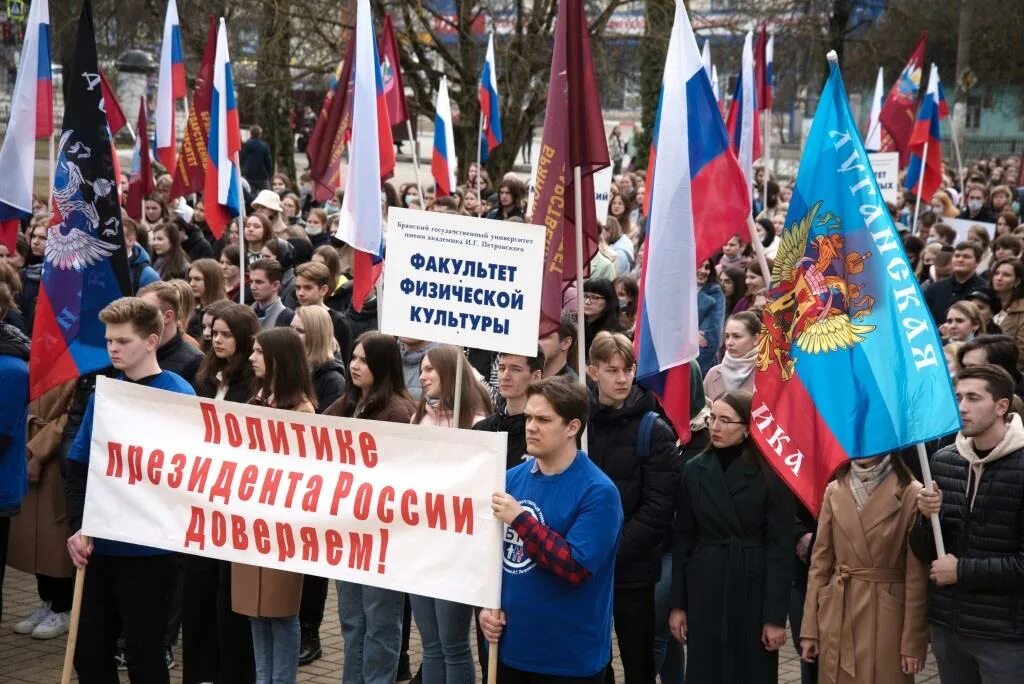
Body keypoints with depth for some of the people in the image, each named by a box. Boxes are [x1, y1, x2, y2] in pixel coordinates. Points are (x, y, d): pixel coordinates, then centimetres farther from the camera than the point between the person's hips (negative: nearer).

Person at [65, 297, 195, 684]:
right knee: (89, 651, 13)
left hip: (148, 548, -5)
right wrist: (77, 526, -4)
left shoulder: (177, 395, -10)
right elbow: (78, 466, 8)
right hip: (98, 544, 6)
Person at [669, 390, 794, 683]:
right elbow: (683, 541, 7)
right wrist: (677, 604, 4)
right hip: (704, 591, 3)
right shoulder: (694, 470, 5)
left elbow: (780, 548, -8)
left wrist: (775, 616, -11)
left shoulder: (770, 474, -6)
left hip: (753, 591, -3)